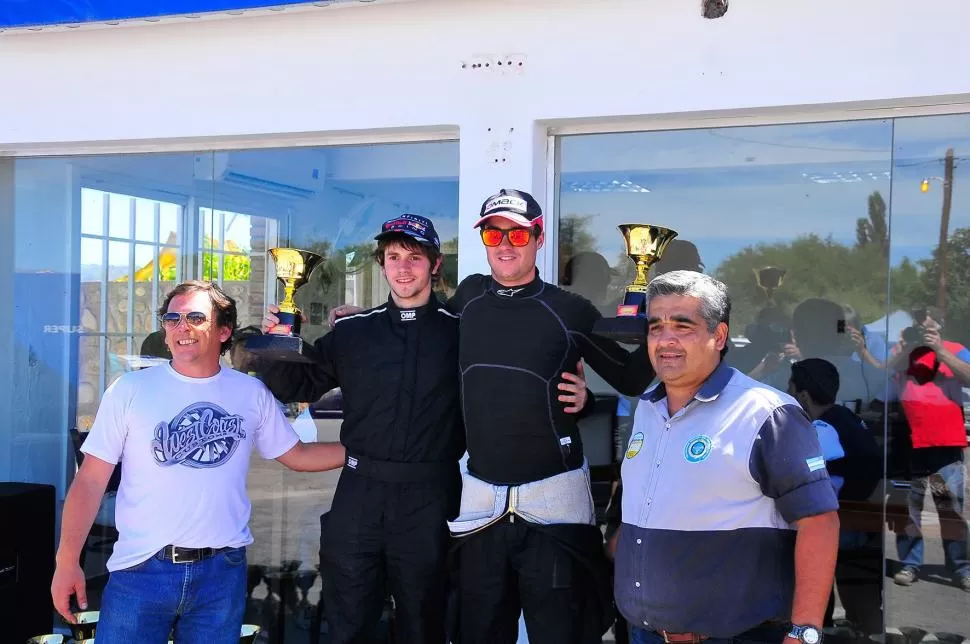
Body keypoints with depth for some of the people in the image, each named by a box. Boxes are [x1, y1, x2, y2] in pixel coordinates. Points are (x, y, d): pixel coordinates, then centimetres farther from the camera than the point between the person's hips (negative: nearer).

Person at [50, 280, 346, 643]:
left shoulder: (251, 393, 4)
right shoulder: (130, 390, -2)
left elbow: (297, 456, 13)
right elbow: (91, 480, -3)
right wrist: (67, 561, -9)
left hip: (223, 570, 2)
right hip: (142, 570, -2)